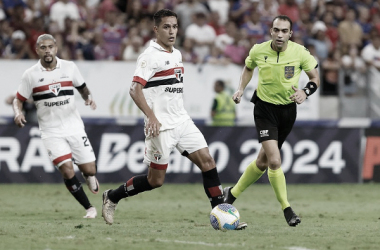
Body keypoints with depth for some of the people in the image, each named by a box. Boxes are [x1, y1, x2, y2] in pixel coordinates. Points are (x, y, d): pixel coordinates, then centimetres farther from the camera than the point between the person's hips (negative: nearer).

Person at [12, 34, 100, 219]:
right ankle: (89, 208, -1)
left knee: (89, 170, -3)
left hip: (74, 127, 2)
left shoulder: (69, 67, 2)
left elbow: (82, 87, 17)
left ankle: (89, 176, 36)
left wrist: (88, 98, -4)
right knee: (67, 171, -17)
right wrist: (18, 113, -16)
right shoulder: (30, 75, -3)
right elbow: (18, 99, 4)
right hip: (51, 132, -2)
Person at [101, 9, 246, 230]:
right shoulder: (150, 56, -11)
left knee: (207, 160, -6)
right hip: (161, 126, -7)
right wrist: (151, 116, -32)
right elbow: (135, 89, -21)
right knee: (156, 180, -1)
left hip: (182, 121, 7)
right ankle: (112, 197, 19)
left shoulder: (177, 54, 14)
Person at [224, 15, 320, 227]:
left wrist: (305, 92, -19)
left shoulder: (300, 52, -11)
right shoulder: (258, 51, -9)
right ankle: (287, 210, -7)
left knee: (263, 161, 13)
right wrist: (241, 89, 1)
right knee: (274, 161, -19)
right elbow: (248, 68, 14)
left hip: (288, 110, 2)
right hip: (265, 108, -2)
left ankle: (233, 193, 35)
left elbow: (315, 78, 0)